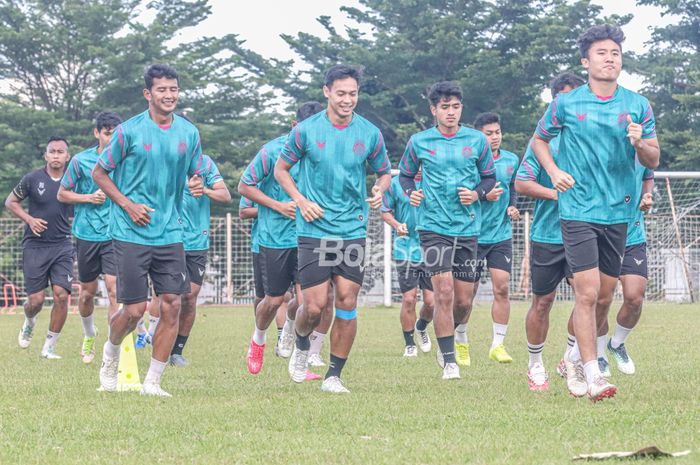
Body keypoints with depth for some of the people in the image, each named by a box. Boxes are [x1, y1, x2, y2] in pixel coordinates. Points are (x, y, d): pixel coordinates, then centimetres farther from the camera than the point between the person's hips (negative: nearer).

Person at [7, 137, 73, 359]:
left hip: (62, 245, 1)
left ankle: (49, 347, 2)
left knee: (61, 295, -12)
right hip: (35, 246, -1)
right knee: (36, 299, -4)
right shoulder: (32, 179, -4)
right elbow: (10, 202, 6)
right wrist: (29, 219, -8)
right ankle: (29, 323, 33)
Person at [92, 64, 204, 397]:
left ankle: (152, 382, 5)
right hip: (131, 233, -4)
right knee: (135, 310, -5)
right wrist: (128, 205, -10)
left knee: (172, 305, -5)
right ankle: (110, 354, 27)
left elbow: (194, 175, 20)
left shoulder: (189, 133, 7)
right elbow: (99, 173, 2)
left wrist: (197, 185, -5)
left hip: (170, 233, 4)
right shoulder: (129, 131, -5)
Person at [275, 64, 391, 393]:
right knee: (315, 306, -7)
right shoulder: (306, 130, -3)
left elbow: (384, 171, 16)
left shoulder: (369, 133, 2)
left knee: (347, 303, -5)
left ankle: (334, 376, 7)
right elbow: (281, 169, 9)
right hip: (314, 231, -2)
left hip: (353, 230, 2)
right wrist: (300, 200, -6)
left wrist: (380, 189, -6)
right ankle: (301, 345, 27)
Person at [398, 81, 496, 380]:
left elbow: (490, 178, 14)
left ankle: (448, 338, 34)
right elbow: (405, 174, 15)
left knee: (463, 299, 4)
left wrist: (477, 193, -6)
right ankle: (449, 361, -7)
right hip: (433, 227, -2)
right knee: (444, 291, -14)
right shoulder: (419, 142, 3)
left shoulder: (477, 140, 5)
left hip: (468, 229, 2)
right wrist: (411, 192, -5)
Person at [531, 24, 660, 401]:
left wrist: (639, 144, -16)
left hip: (618, 213, 3)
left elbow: (654, 161, 7)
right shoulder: (565, 104, 1)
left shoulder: (638, 105, 5)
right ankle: (593, 377, -11)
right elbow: (539, 139, 16)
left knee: (605, 296, 11)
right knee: (587, 293, -12)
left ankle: (576, 354, 32)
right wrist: (554, 171, -2)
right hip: (578, 212, -3)